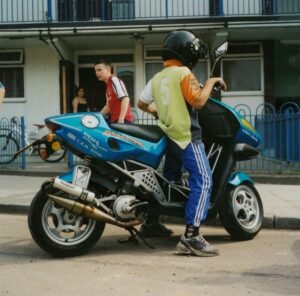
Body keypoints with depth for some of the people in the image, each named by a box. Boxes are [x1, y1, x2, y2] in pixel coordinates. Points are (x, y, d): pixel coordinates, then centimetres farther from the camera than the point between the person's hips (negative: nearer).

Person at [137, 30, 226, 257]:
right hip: (187, 136, -9)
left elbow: (141, 104, 19)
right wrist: (211, 82, -5)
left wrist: (156, 112, 37)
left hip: (168, 136, 9)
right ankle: (192, 236, -22)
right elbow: (198, 101, -19)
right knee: (203, 181, -14)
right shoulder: (183, 73, -8)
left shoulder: (157, 78, 15)